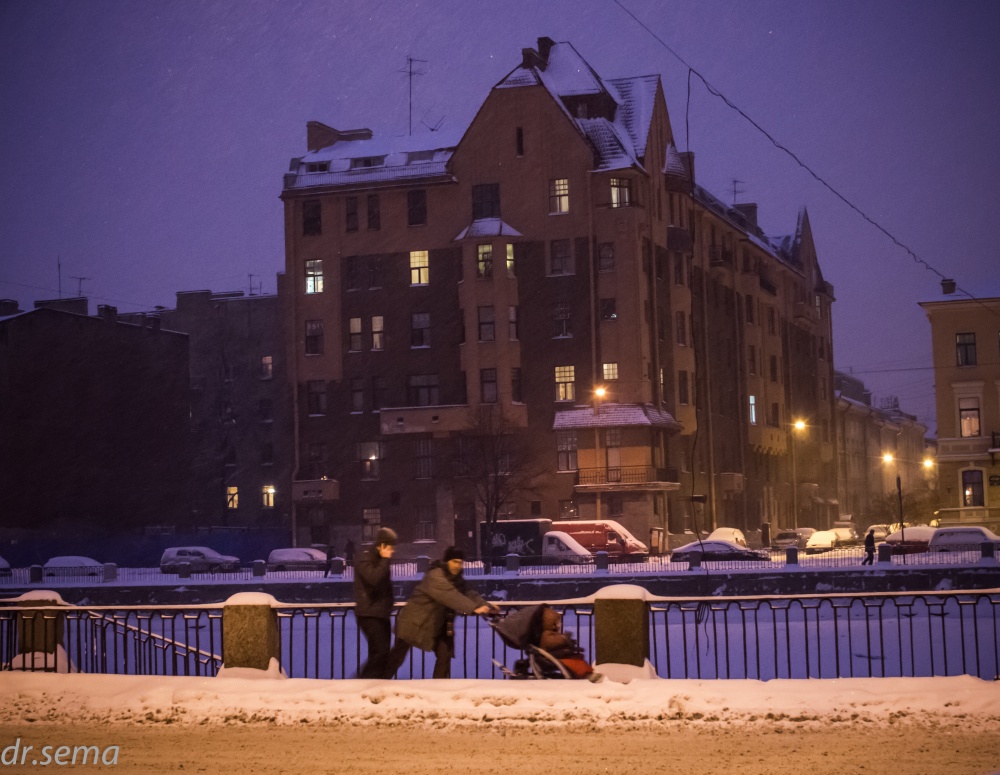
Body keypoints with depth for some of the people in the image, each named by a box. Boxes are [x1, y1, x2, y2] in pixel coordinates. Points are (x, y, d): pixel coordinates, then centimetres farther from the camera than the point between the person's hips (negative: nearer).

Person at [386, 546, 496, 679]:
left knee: (445, 655, -1)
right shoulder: (435, 576, -25)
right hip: (415, 622, -8)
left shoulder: (458, 579, 4)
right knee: (396, 658, -1)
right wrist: (474, 608, -46)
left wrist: (487, 606, -26)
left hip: (437, 625, 8)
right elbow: (451, 596, -38)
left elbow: (471, 594, -7)